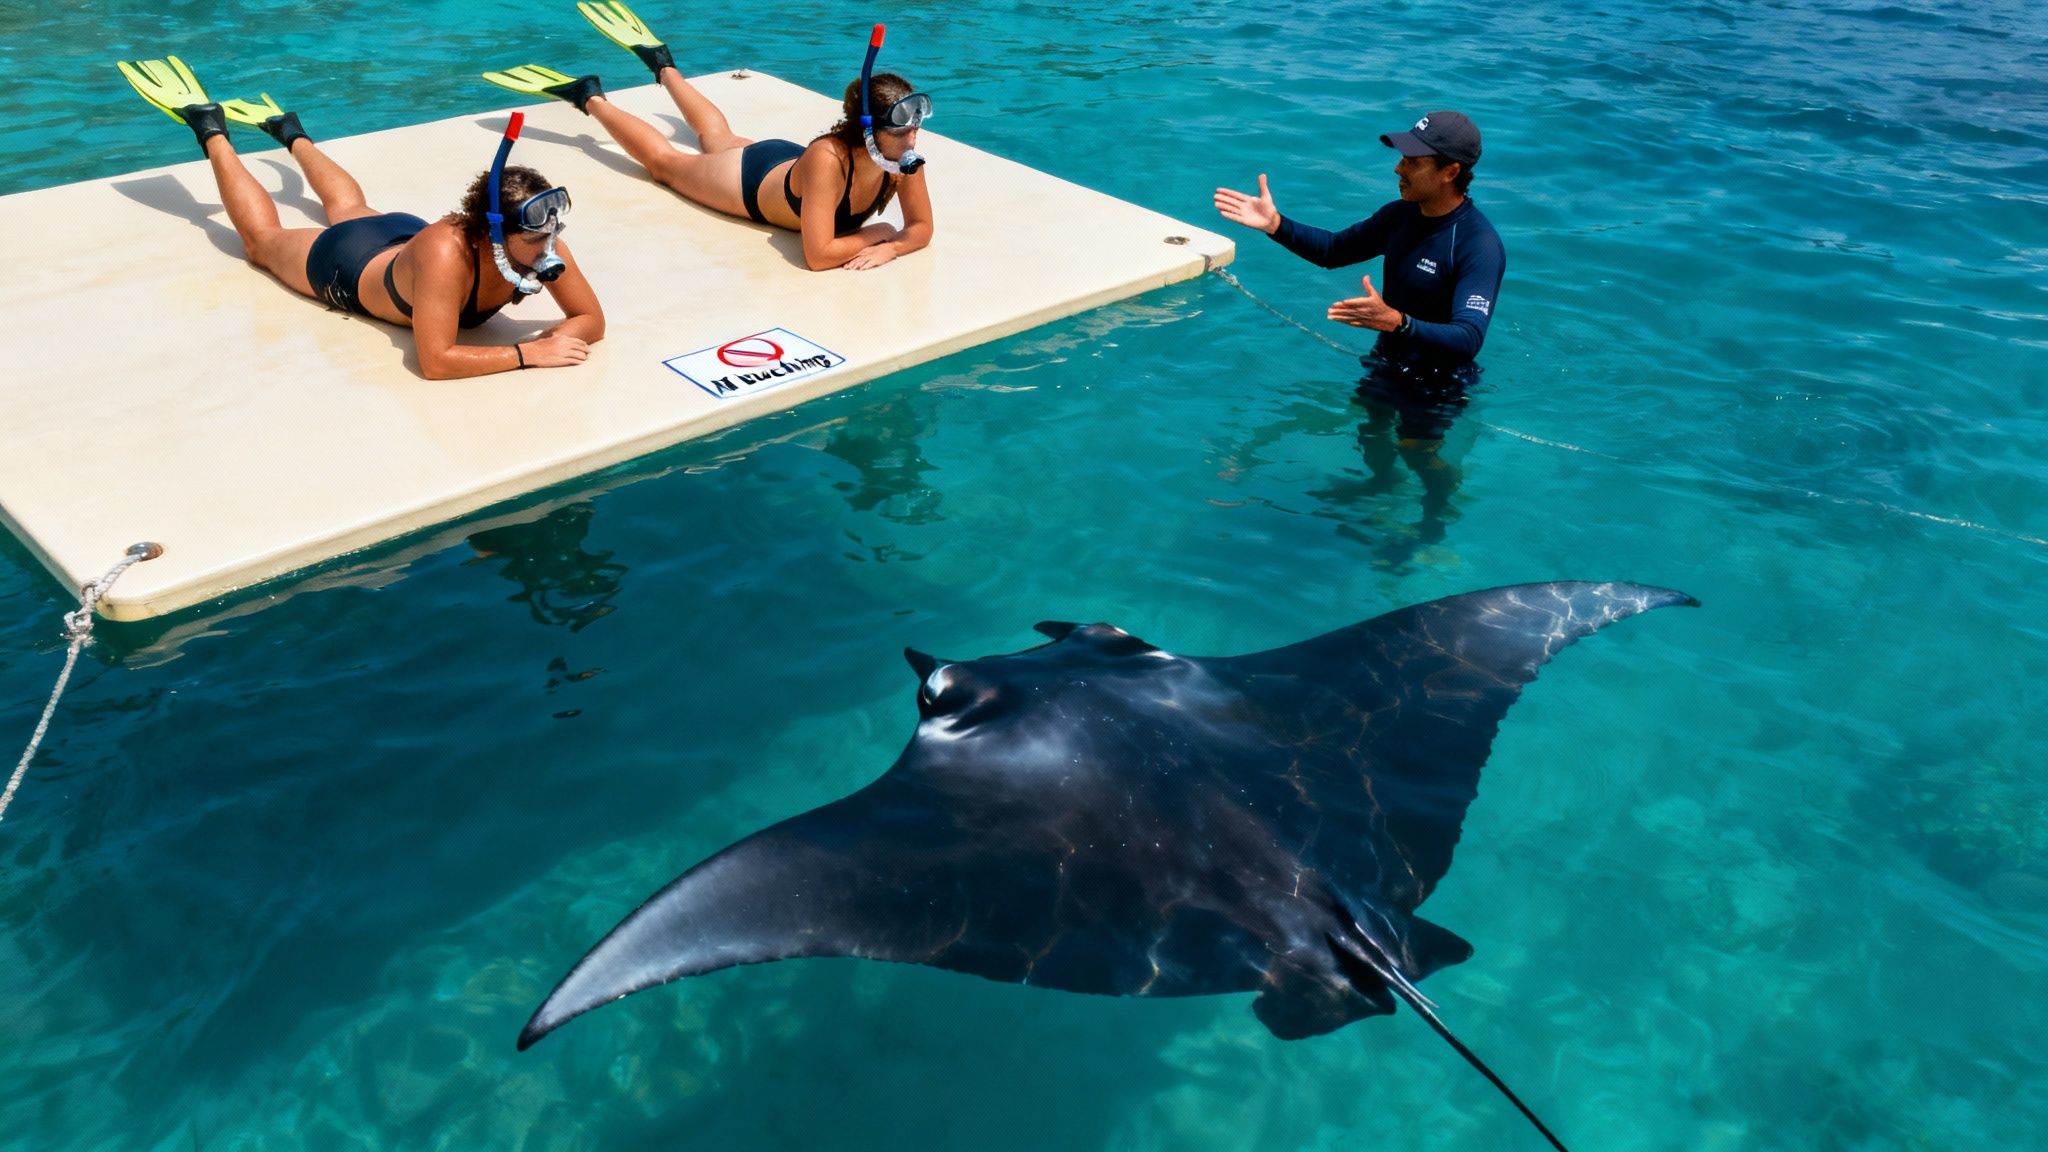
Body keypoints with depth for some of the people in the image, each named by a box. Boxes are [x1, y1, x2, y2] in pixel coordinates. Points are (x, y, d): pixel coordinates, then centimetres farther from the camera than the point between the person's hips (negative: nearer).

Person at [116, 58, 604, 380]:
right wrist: (528, 353, -54)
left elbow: (592, 319, -28)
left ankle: (290, 132, 62)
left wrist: (554, 337, -47)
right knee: (262, 239, 28)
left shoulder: (540, 242, -36)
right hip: (347, 266, -5)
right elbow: (435, 362, -52)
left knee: (351, 206, 39)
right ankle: (211, 130, 45)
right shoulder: (445, 253, -50)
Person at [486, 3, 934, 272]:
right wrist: (875, 233, -38)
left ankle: (664, 66, 58)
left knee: (717, 138, 36)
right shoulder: (827, 159, -48)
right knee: (663, 160, 22)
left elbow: (922, 227, -21)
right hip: (753, 178, -6)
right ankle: (589, 97, 42)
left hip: (791, 162, 6)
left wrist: (891, 248, -40)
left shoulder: (905, 158, -32)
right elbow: (818, 255, -49)